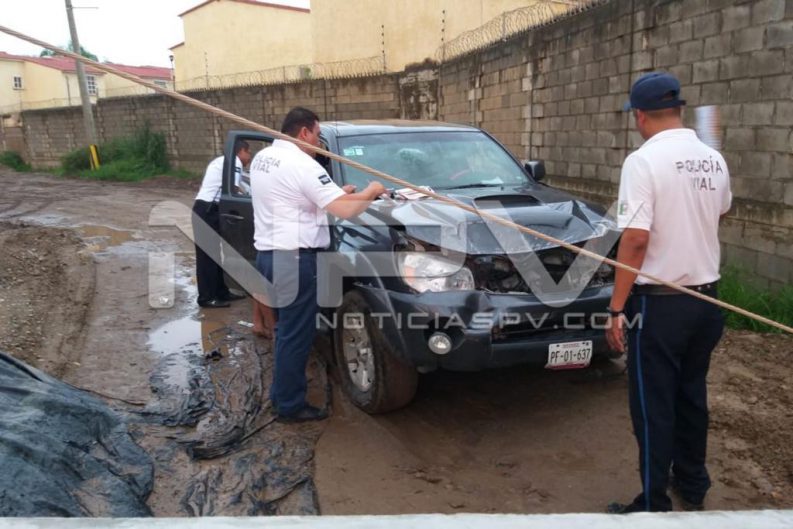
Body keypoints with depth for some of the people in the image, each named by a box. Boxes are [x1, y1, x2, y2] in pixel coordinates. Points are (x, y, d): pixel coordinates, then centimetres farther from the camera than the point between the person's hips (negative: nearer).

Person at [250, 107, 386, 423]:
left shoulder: (262, 158, 13)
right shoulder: (301, 164, -15)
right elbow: (345, 211, -20)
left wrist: (334, 193, 17)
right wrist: (369, 194, -1)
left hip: (268, 254, 10)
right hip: (293, 258, -10)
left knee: (287, 328, 21)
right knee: (296, 333, 1)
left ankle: (281, 394, 32)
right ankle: (290, 406, 11)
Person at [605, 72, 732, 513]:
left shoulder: (644, 161, -16)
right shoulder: (714, 160, 5)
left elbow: (635, 239, -22)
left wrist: (617, 307, -17)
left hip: (660, 303, -7)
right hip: (707, 298, 7)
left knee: (654, 406, 4)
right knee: (692, 396, 21)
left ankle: (654, 504, 16)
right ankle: (693, 485, 37)